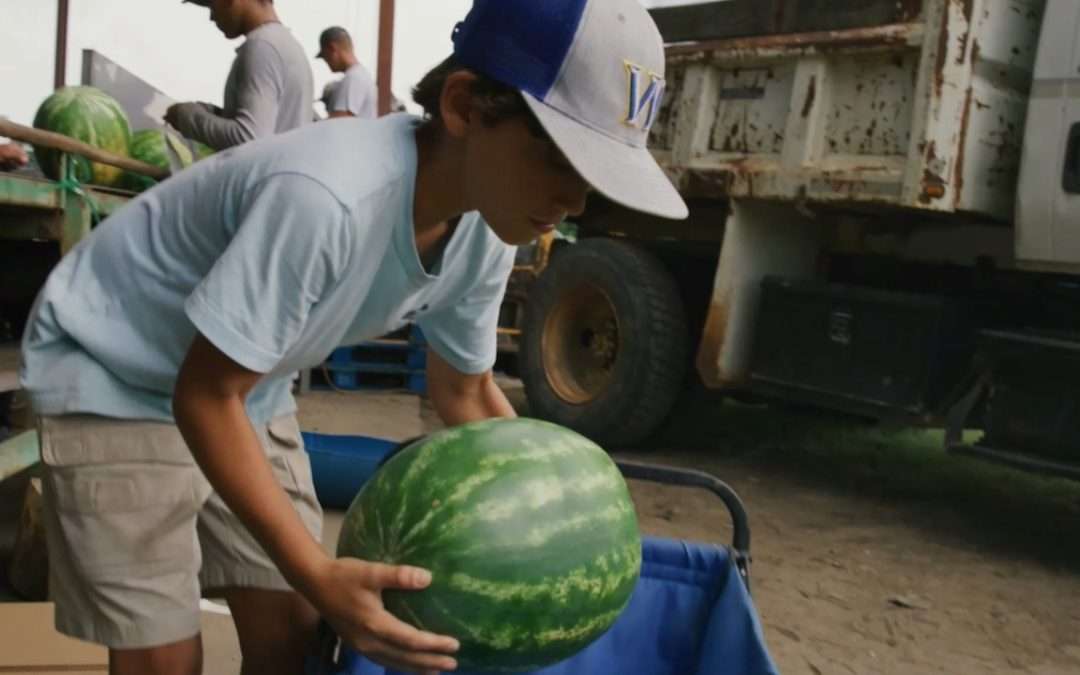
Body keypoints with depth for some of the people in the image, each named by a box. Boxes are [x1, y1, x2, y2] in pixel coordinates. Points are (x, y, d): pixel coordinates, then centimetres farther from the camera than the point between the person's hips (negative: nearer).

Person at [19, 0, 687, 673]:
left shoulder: (485, 233, -13)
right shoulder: (327, 198, -38)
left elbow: (465, 392, 3)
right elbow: (206, 396, -29)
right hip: (109, 377, -6)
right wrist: (318, 574, -34)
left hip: (248, 390, 7)